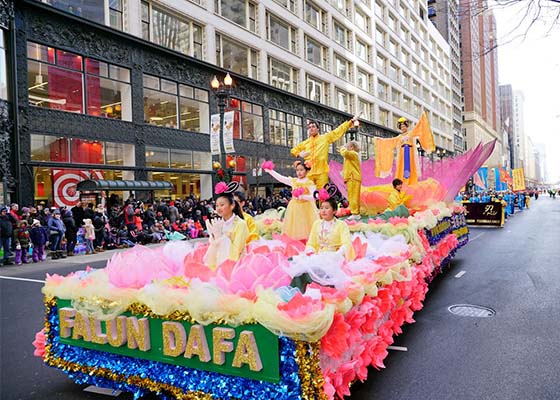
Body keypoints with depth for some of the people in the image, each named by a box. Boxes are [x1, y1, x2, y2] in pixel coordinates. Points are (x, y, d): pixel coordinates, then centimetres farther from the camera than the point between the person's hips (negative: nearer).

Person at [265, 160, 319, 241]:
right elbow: (280, 178, 8)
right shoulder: (293, 181, 7)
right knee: (294, 230, 6)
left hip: (306, 208, -5)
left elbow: (314, 196, -16)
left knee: (305, 230, -4)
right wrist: (270, 171, 4)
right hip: (294, 208, 5)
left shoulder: (309, 183, -8)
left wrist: (303, 196, -31)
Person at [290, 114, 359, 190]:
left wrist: (351, 121, 11)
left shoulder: (325, 138, 12)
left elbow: (339, 130, 12)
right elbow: (294, 150, 28)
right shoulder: (305, 143, 19)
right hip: (309, 173, 3)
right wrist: (299, 154, 6)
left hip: (322, 172, -2)